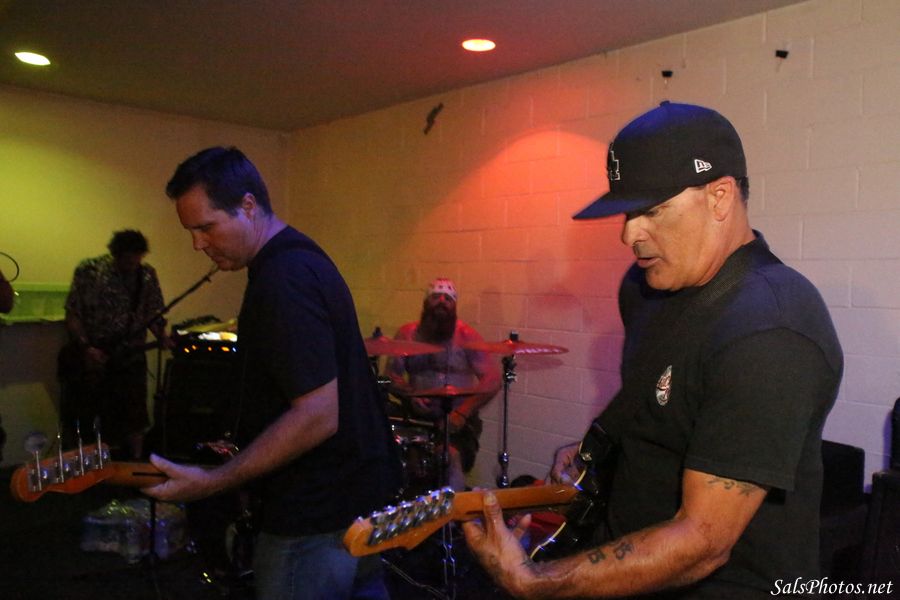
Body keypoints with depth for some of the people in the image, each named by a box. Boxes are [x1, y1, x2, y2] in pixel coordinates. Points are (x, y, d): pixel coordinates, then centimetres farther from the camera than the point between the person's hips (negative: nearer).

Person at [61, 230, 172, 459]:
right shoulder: (88, 270, -6)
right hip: (90, 357, -1)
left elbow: (154, 315, 6)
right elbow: (72, 315, -5)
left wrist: (162, 336, -13)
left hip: (130, 359, 2)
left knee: (133, 422, 7)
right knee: (79, 423, 8)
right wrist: (86, 347, -17)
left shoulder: (148, 275, 1)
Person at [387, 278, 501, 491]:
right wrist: (411, 395, -14)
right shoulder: (407, 334, 7)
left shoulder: (467, 336, -3)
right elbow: (392, 375, 7)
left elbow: (492, 380, -10)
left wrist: (462, 413, -20)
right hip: (417, 417, 3)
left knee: (452, 457, -29)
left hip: (457, 419, -3)